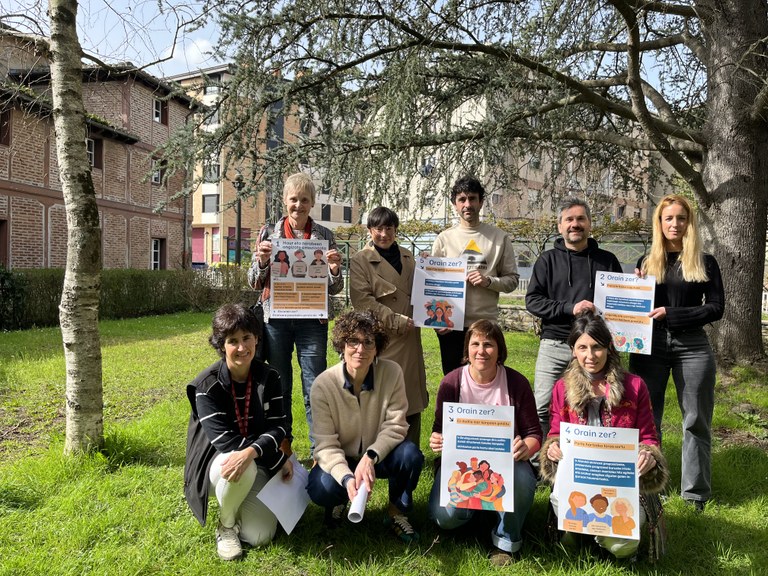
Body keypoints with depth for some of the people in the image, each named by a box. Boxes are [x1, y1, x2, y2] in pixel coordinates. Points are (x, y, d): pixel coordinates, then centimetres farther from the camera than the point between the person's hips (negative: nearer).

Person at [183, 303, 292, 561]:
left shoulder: (269, 378, -7)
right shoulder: (207, 385, -19)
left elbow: (278, 426, -12)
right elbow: (222, 439, -23)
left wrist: (251, 452, -35)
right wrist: (281, 460, -24)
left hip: (258, 464, 3)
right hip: (217, 461, -3)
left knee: (260, 537, -12)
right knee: (243, 470, -39)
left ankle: (239, 504, 23)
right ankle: (226, 524, -6)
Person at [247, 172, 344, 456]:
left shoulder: (324, 235, 4)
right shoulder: (269, 233, 5)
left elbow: (334, 289, 6)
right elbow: (255, 283, 6)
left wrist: (335, 270, -16)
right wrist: (261, 261, -13)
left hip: (312, 320, -1)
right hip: (276, 318, 1)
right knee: (279, 388, 10)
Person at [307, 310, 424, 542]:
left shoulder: (392, 372, -19)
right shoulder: (323, 384, -21)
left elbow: (395, 425, -18)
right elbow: (325, 444, -21)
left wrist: (370, 457, -34)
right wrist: (346, 477, -38)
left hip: (378, 455, 1)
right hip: (340, 459, -1)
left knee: (411, 455, -29)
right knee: (320, 490, -31)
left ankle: (397, 511, 2)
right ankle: (339, 500, 10)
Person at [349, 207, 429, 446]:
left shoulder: (408, 257, 16)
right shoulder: (360, 261, -1)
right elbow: (362, 300, -11)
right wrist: (396, 320, -15)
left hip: (409, 338, 6)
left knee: (412, 399, 10)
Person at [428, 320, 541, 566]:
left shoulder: (516, 382, -7)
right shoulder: (451, 383, -7)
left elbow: (534, 433, -2)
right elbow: (439, 430, 1)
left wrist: (525, 448, -26)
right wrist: (437, 441, -24)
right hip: (460, 460, 0)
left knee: (522, 481, -35)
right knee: (445, 516, -25)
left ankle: (505, 541, -1)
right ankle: (479, 507, 16)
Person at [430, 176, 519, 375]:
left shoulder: (499, 238, 4)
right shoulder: (444, 239, 6)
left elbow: (512, 279, 6)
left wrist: (488, 281, -14)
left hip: (486, 324, -1)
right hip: (450, 326, 1)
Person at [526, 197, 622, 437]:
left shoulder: (607, 260, 11)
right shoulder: (548, 260, 8)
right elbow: (533, 300, 0)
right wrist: (570, 308, -13)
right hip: (555, 346, -1)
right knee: (542, 408, -1)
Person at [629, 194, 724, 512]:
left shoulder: (705, 263, 4)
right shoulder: (646, 262, 10)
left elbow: (716, 307, -3)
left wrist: (671, 314, -13)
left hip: (692, 347, -1)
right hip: (649, 346, 2)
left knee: (696, 421, 6)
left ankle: (696, 492, 17)